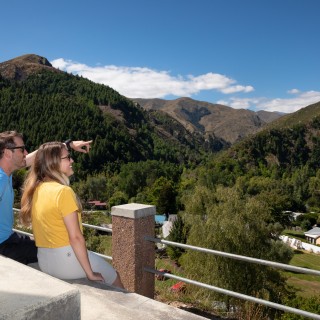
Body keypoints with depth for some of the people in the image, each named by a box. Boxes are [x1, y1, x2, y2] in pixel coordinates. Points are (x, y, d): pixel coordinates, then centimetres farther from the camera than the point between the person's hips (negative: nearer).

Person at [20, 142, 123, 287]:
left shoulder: (36, 189, 2)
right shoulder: (63, 191, -22)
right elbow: (75, 237, -22)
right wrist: (90, 273, -15)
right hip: (67, 259, -8)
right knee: (113, 276, 14)